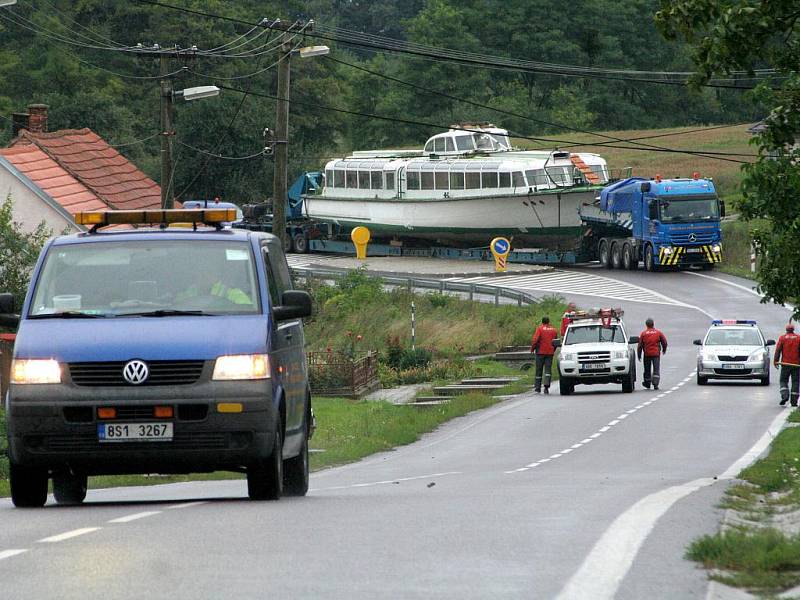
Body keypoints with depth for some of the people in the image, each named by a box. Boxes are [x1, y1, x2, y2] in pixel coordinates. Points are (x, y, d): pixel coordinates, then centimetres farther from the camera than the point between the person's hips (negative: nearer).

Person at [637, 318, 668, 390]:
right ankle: (655, 384, -15)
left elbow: (640, 345, -1)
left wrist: (639, 355, 7)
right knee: (656, 369, -2)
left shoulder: (643, 334, -1)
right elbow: (664, 342, 6)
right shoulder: (658, 333, 0)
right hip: (656, 354, 0)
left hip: (647, 354, 0)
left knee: (647, 370, 14)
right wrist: (664, 350, 25)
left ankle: (647, 383, 26)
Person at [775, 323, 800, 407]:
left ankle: (785, 396, -14)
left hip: (785, 363, 0)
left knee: (783, 381, 9)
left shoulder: (782, 338, 0)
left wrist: (775, 361, 2)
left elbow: (778, 350, -3)